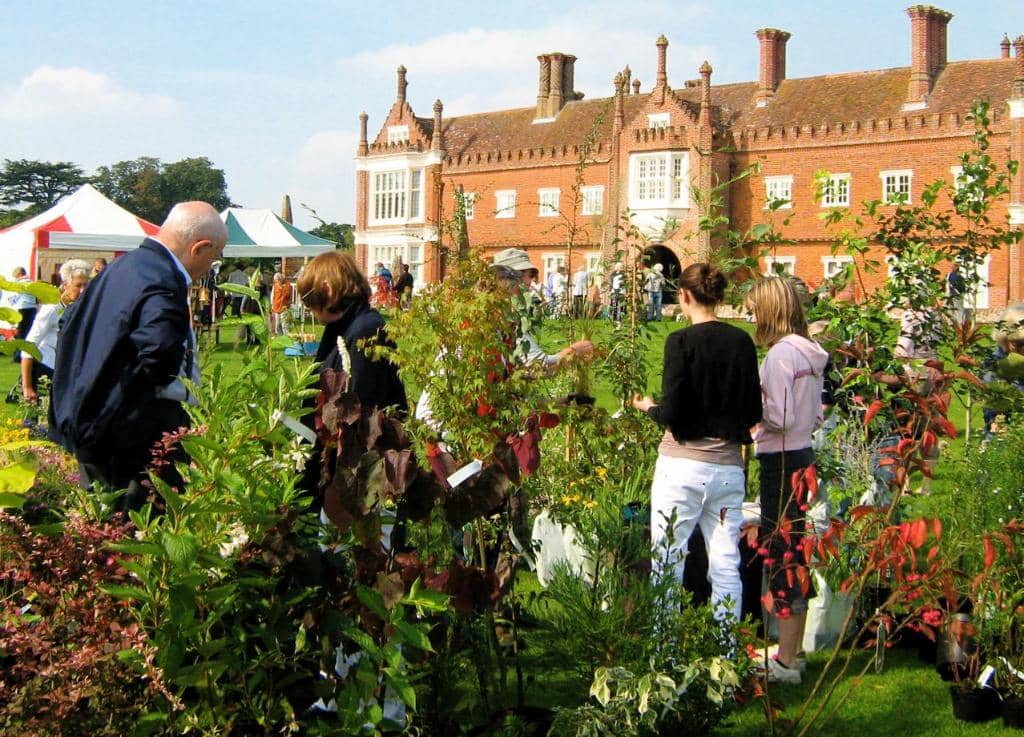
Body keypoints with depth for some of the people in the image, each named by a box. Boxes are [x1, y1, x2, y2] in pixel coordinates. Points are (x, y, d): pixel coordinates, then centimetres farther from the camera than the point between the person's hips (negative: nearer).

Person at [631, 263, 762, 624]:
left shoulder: (682, 341, -10)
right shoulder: (742, 341, 3)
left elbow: (671, 413, -13)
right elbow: (753, 412, 6)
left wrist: (649, 407, 8)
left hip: (683, 464, -4)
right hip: (728, 466, 5)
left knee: (667, 564, 5)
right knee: (726, 565, 10)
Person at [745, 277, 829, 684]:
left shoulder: (781, 353, -16)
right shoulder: (810, 352, 11)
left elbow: (780, 418, -20)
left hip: (781, 464, -9)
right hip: (804, 458, 9)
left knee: (781, 558, -2)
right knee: (795, 556, 16)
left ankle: (785, 663, 5)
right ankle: (793, 651, 26)